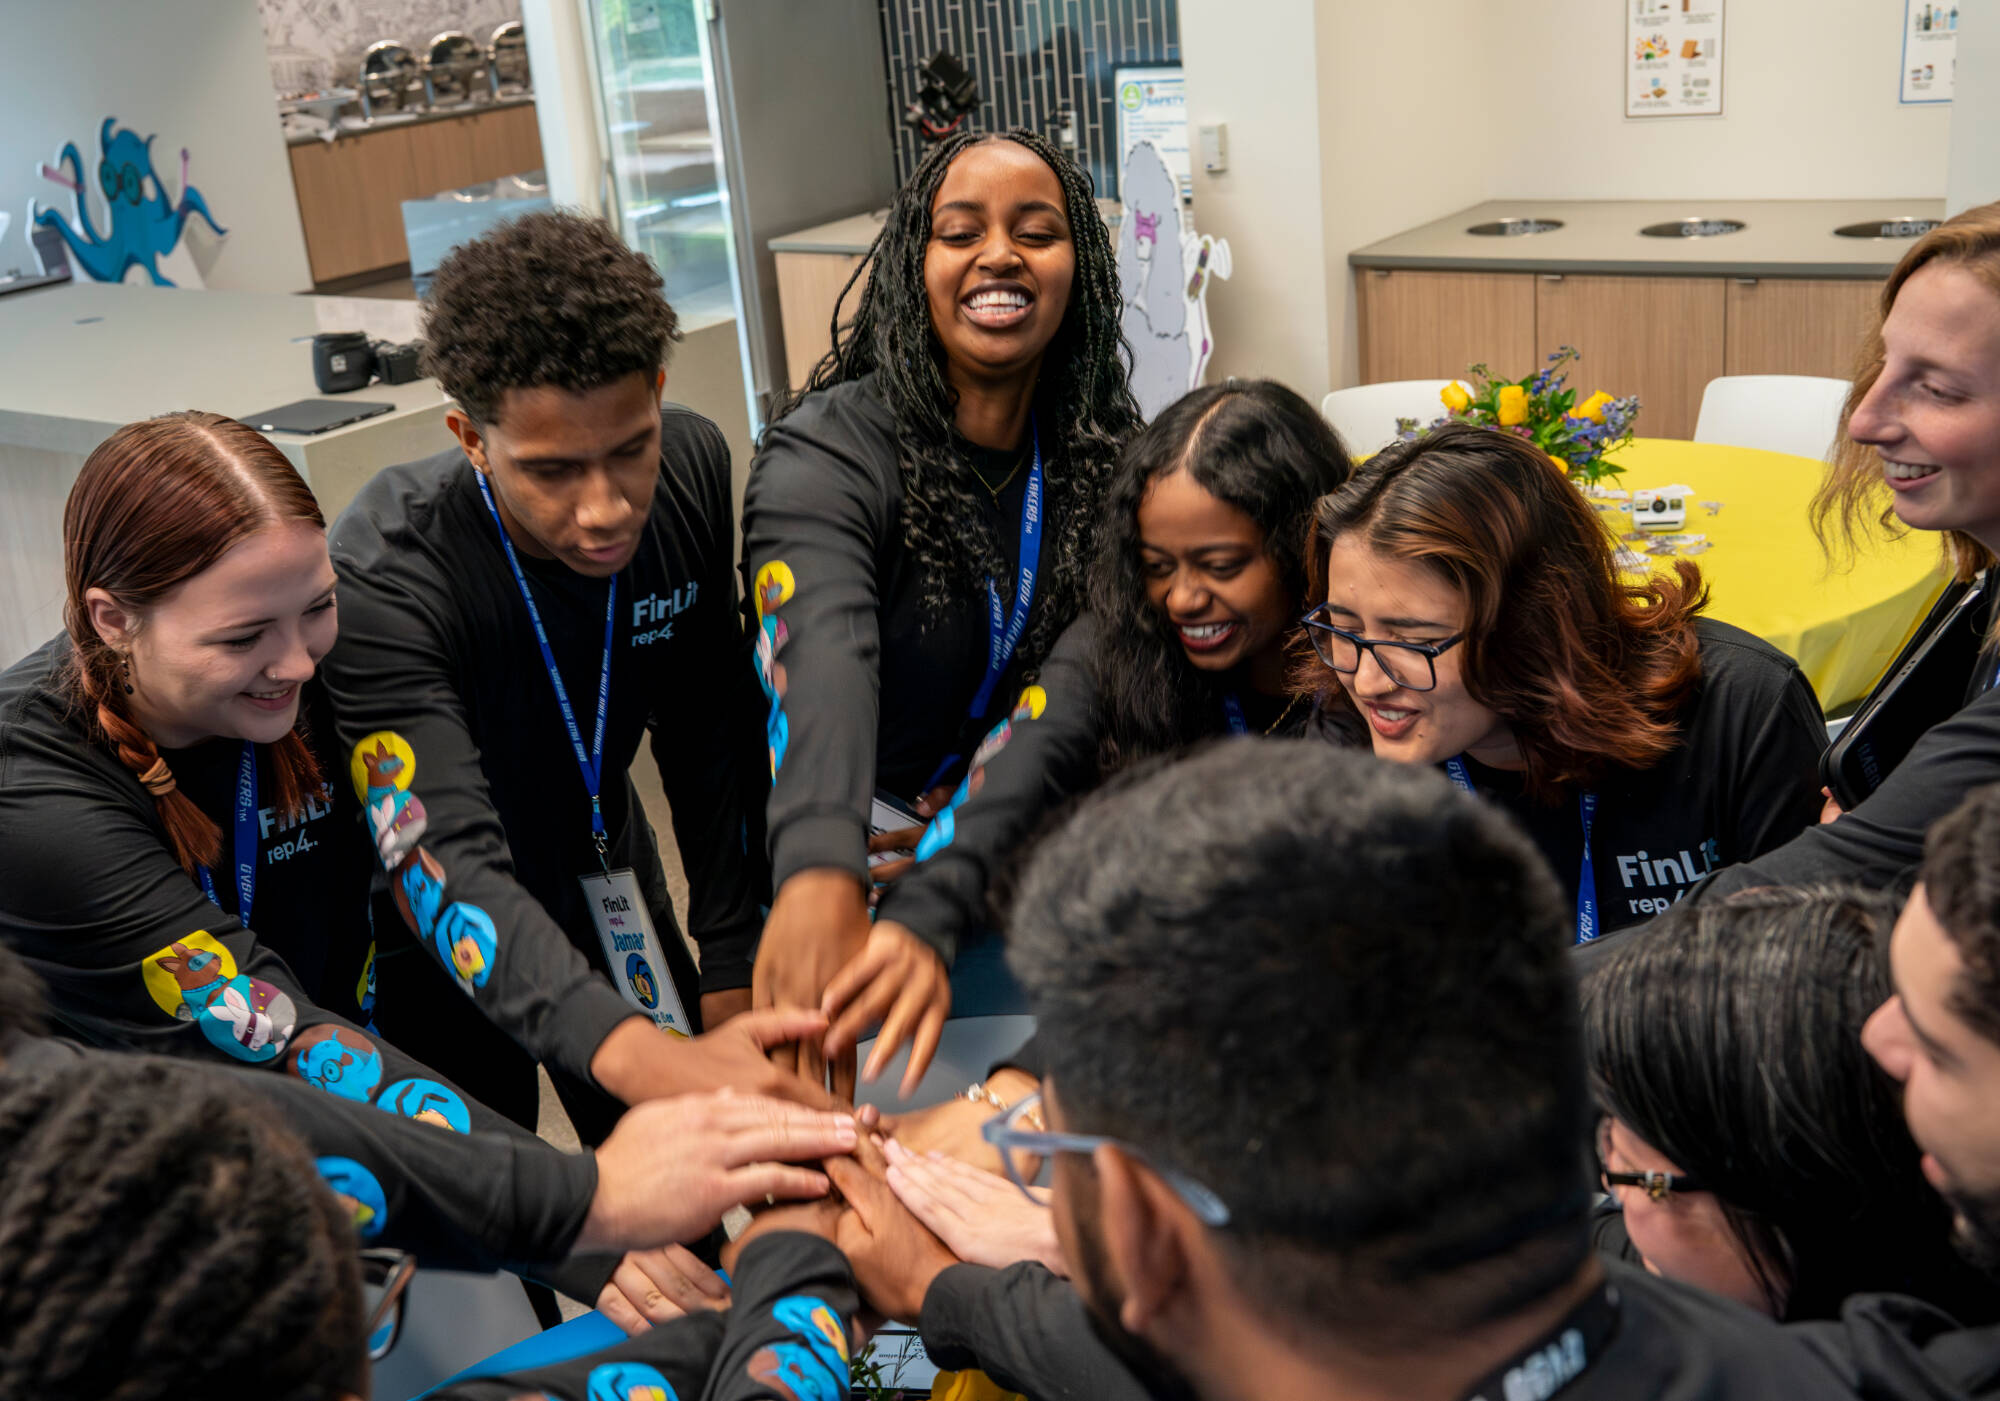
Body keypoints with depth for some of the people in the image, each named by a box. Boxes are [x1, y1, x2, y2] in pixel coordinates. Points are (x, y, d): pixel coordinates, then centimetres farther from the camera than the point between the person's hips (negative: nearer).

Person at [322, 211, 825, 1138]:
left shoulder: (690, 472, -17)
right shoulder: (383, 578, -34)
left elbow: (708, 735, -5)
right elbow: (449, 866, -44)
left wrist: (733, 962, -6)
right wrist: (636, 1054, -60)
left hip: (601, 865, 4)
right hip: (441, 936, -4)